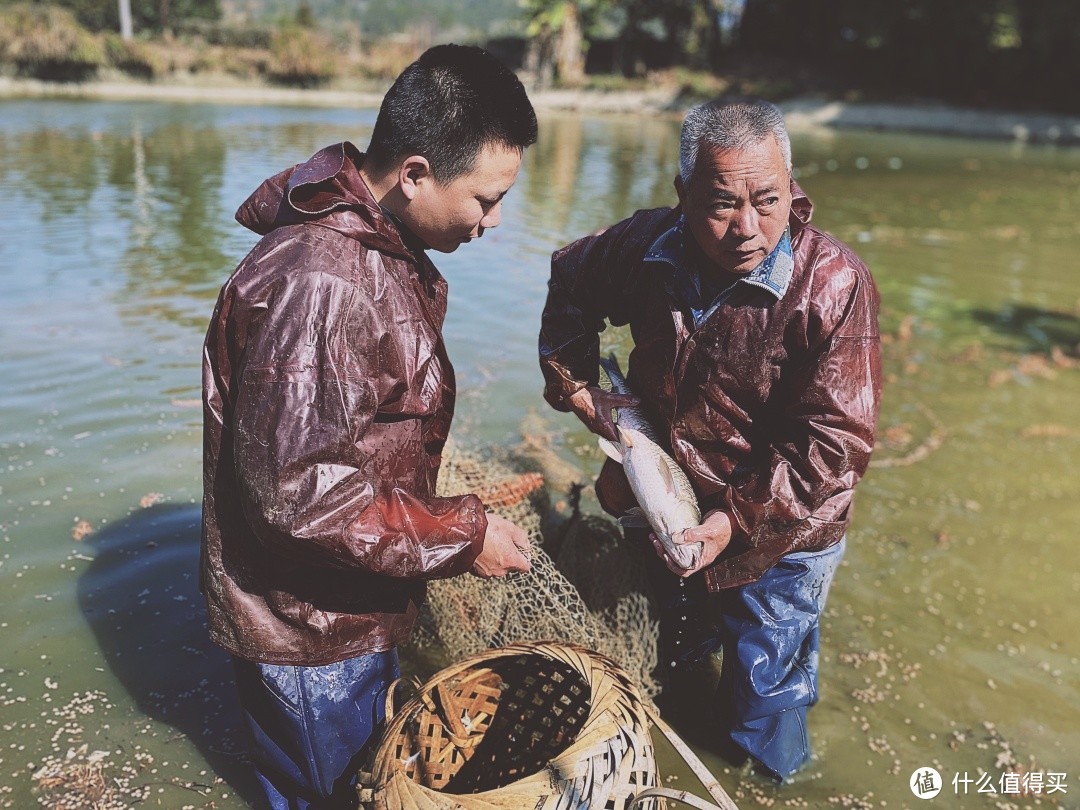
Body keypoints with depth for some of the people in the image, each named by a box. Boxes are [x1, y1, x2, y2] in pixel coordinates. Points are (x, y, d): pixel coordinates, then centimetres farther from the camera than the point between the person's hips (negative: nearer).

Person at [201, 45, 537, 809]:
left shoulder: (387, 251, 1)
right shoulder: (316, 283, -32)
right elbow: (299, 489, -32)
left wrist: (447, 513, 12)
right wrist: (460, 535, -24)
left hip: (359, 604, 9)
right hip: (309, 633, -9)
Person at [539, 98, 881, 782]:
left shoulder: (834, 285, -27)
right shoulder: (650, 247, -14)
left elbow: (835, 442, -25)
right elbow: (571, 280, 8)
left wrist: (739, 519, -29)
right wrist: (573, 380, 3)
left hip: (782, 533, -3)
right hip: (663, 508, 4)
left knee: (764, 688, 18)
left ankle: (763, 777, 48)